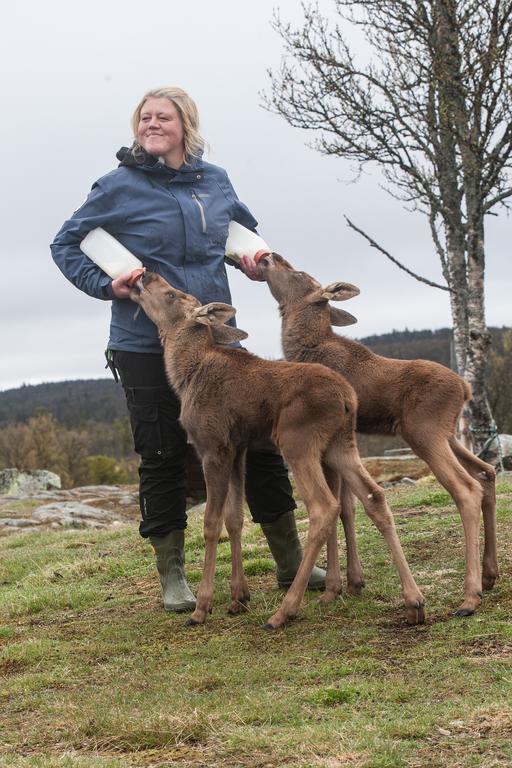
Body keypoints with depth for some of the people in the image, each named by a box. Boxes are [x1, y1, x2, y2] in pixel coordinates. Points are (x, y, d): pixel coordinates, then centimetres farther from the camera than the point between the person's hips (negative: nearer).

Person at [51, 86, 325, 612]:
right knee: (162, 459, 2)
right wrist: (106, 286, -11)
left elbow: (245, 227, 27)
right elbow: (65, 246, 4)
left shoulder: (214, 181, 7)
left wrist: (253, 256, 5)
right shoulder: (120, 187, -4)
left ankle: (290, 563, 17)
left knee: (259, 442, 4)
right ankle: (172, 577, 16)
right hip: (146, 346, -4)